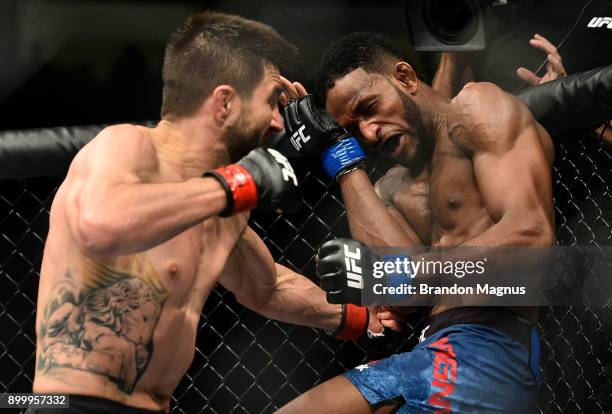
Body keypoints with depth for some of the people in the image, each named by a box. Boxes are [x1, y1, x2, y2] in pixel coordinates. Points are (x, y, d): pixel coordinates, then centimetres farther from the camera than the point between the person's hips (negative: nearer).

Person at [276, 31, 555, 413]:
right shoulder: (393, 189, 21)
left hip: (487, 350, -8)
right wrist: (346, 165, 6)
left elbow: (531, 234, -14)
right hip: (440, 355, 8)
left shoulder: (476, 107, 1)